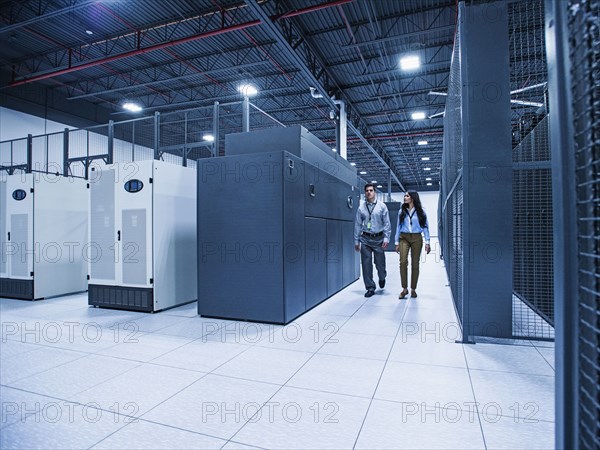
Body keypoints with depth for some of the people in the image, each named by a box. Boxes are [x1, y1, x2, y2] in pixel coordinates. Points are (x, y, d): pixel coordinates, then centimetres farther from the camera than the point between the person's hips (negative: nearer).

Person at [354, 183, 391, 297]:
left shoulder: (382, 206, 0)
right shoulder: (361, 207, 4)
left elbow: (387, 223, -1)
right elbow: (357, 225, 6)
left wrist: (386, 238, -9)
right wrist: (356, 240, 4)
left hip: (378, 238, -1)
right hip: (365, 238, 1)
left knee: (380, 262, 8)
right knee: (366, 264, 1)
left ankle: (382, 278, 41)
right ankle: (370, 288, 13)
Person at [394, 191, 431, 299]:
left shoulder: (420, 211, 3)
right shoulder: (402, 211, 9)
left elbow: (425, 227, 2)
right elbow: (398, 227, 10)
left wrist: (427, 242, -5)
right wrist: (397, 242, 7)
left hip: (416, 239, -1)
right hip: (404, 238, 1)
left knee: (415, 264, 3)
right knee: (403, 262, -16)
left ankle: (413, 289, 15)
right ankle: (404, 289, -8)